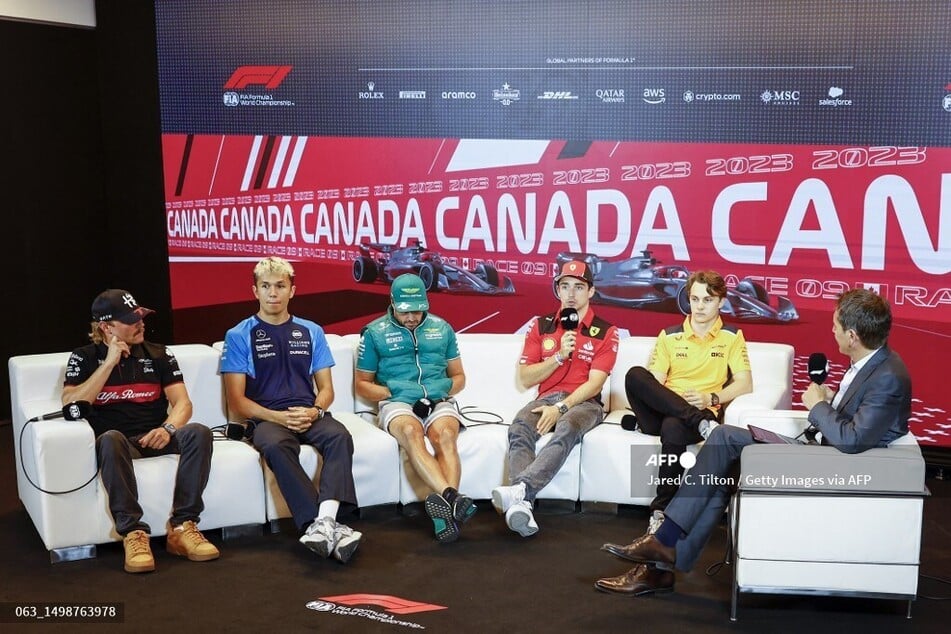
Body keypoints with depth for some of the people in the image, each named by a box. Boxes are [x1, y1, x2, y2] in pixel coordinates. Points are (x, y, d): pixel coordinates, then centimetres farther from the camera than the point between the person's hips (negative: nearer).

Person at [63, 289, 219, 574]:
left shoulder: (158, 354, 12)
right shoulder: (84, 358, 7)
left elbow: (183, 403, 4)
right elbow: (70, 405, -8)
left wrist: (168, 428, -18)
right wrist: (110, 362, -11)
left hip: (155, 438, 2)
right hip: (116, 441, -2)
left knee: (199, 432, -28)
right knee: (110, 439, -39)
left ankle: (182, 526, -30)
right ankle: (133, 533, -40)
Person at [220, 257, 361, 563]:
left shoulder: (311, 332, 16)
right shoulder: (239, 336, 6)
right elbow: (237, 402, 0)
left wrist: (314, 411, -9)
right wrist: (277, 417, -16)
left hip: (309, 415, 3)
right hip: (266, 418, -2)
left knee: (339, 435, -32)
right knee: (275, 445, -38)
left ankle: (323, 523, -47)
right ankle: (327, 526, -45)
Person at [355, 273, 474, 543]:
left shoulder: (442, 328, 18)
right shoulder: (375, 333, 11)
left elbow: (459, 376, 22)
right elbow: (362, 383, 13)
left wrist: (444, 388, -1)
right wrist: (392, 392, -5)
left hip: (438, 401, 2)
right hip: (397, 403, -2)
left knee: (446, 435, -34)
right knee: (411, 432, -38)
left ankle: (446, 508, -51)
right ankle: (452, 496, -56)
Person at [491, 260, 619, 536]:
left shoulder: (605, 333, 5)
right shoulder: (541, 327, 14)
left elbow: (594, 383, -6)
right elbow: (526, 379, 7)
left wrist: (561, 407, -20)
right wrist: (560, 356, -6)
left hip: (583, 402, -2)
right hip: (546, 399, 2)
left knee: (566, 429, -38)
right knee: (518, 430, -32)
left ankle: (519, 490, -54)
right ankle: (521, 503, -50)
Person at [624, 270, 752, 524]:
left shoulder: (732, 337, 13)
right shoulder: (669, 336, 17)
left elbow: (745, 384, 4)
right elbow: (653, 381, 8)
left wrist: (711, 398, -14)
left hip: (705, 411, -2)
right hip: (662, 412, 2)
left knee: (673, 427, -39)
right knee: (635, 375, -29)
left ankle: (661, 511, -32)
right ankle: (701, 422, -36)